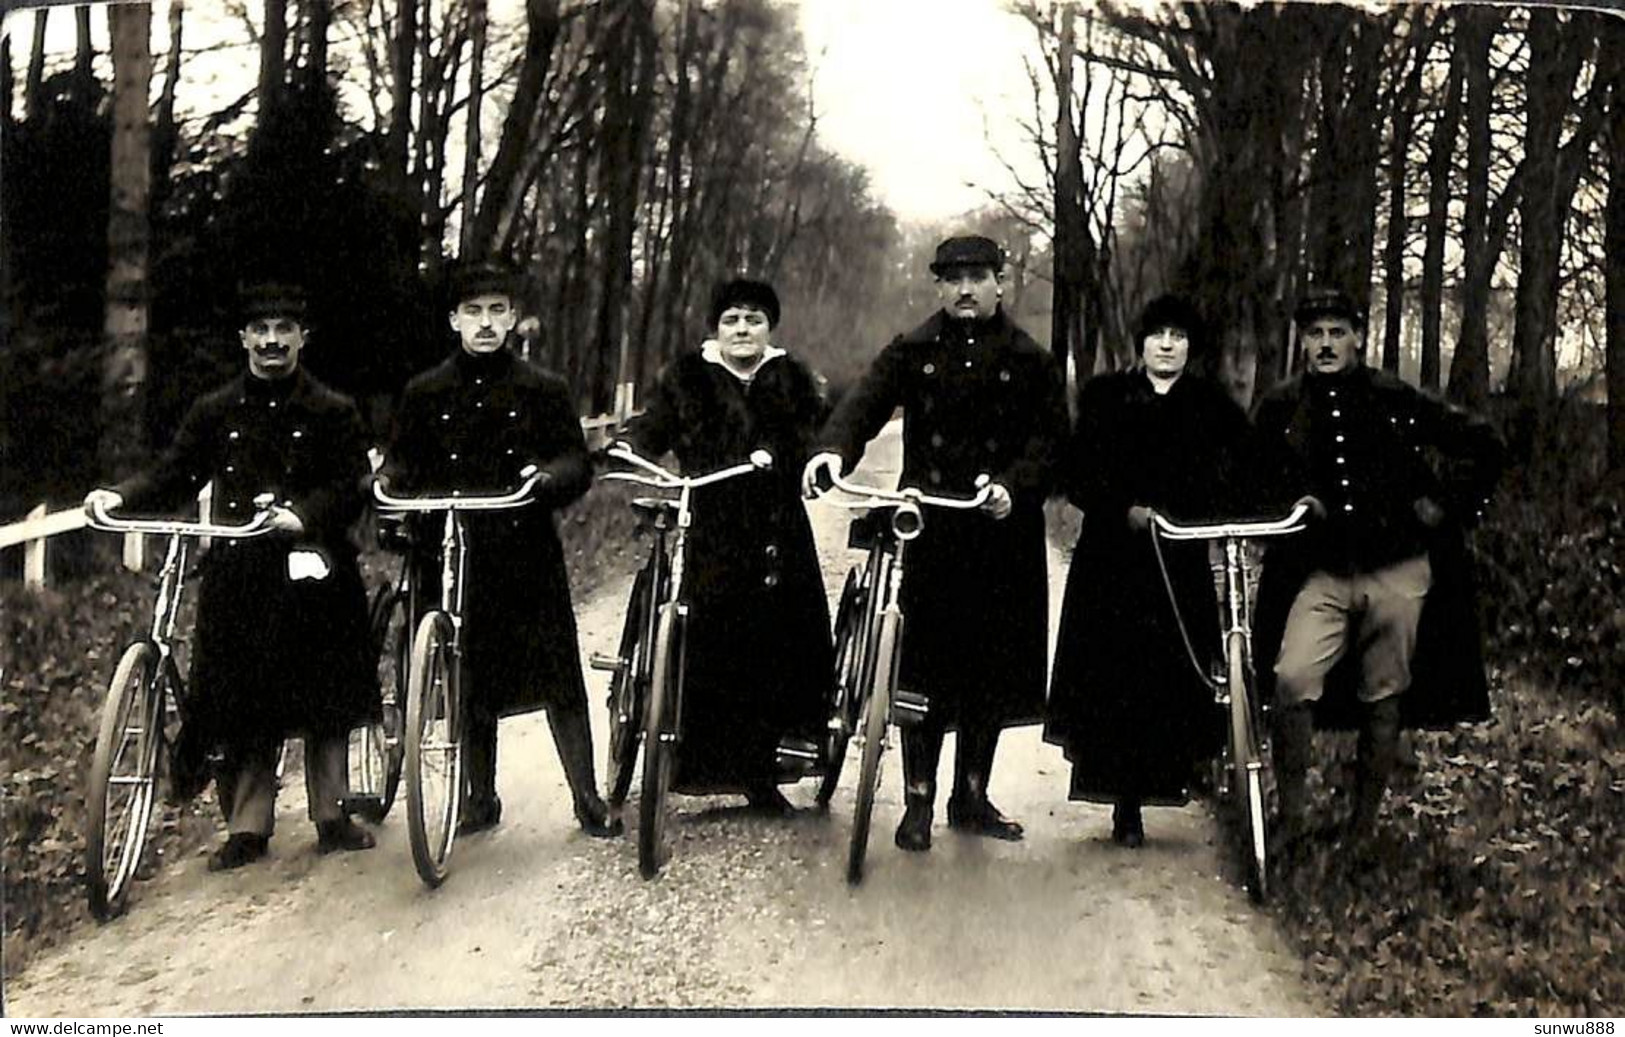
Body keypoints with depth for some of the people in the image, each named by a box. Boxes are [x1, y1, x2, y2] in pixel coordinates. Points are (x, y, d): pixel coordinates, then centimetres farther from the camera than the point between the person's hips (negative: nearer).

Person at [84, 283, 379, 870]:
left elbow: (351, 488, -6)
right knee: (244, 702, 0)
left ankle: (332, 817, 17)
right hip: (237, 573, 2)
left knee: (323, 699, 5)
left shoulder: (333, 413, 3)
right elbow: (174, 478, 9)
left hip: (310, 568, -1)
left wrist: (302, 515, -25)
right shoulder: (215, 413, 12)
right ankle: (247, 829, 8)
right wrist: (121, 497, -10)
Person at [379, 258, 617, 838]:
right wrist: (389, 482, -13)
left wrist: (546, 477, -20)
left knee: (559, 679, -3)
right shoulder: (425, 393, 10)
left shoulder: (543, 390, 7)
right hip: (454, 555, 1)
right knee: (470, 681, 7)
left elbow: (578, 464, 2)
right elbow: (403, 465, 10)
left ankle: (588, 798, 7)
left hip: (527, 555, -1)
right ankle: (480, 799, 21)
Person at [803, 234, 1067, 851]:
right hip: (926, 530, 0)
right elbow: (865, 402, -6)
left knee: (991, 670, 5)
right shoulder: (911, 353, 9)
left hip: (1001, 533, 1)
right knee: (923, 663, -2)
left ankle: (971, 796, 19)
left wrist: (1014, 488, -15)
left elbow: (1052, 438, 3)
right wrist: (834, 450, -27)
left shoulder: (1030, 362, 9)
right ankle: (918, 800, 7)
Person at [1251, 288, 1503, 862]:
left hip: (1399, 572, 0)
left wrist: (1445, 504, 1)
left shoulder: (1396, 400, 0)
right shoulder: (1279, 408, 4)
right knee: (1292, 681, -19)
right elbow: (1259, 482, 19)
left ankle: (1364, 829, 19)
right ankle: (1290, 814, -4)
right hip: (1321, 573, 0)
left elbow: (1482, 445, 7)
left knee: (1383, 700, 5)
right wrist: (1294, 505, 0)